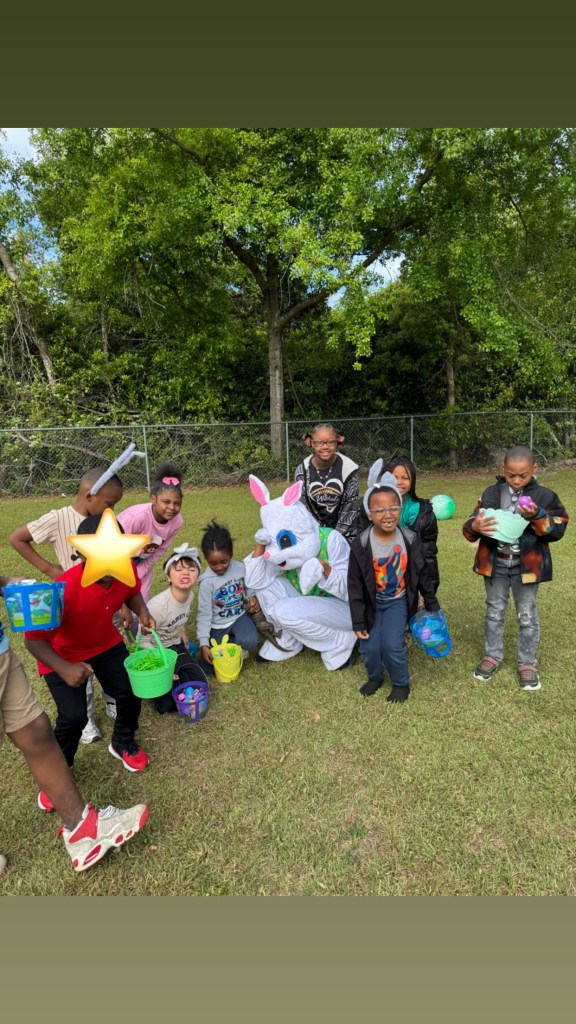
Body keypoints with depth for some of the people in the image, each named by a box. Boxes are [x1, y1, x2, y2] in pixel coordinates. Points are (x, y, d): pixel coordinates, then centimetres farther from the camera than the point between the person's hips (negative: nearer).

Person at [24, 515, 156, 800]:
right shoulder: (65, 589, -40)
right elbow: (34, 639, -29)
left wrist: (142, 612, -19)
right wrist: (63, 668, -43)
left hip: (106, 644, 4)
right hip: (62, 655, -4)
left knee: (130, 692, -3)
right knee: (73, 716, -13)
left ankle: (123, 744, 30)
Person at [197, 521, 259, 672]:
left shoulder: (241, 568, -11)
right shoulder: (207, 581, -20)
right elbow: (204, 613, -17)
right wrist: (204, 643, -22)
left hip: (239, 616, 1)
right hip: (217, 625, -1)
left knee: (249, 642, -32)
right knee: (208, 668, -7)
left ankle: (232, 642, 4)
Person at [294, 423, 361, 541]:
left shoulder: (348, 468, -10)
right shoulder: (302, 471, -7)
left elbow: (352, 505, -8)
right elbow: (302, 506, -5)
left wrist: (337, 534, -13)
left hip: (344, 532, -1)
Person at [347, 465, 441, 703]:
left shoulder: (411, 540, -16)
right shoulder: (361, 544, -20)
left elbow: (424, 575, -1)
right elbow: (355, 585, -12)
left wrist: (432, 606, 7)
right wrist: (358, 622, -9)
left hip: (398, 601, 0)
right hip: (372, 603, 0)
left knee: (391, 644, -14)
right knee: (369, 648, -4)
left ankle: (401, 683, 18)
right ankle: (375, 677, 32)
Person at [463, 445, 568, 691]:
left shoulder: (544, 496, -7)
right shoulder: (491, 494, -3)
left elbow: (558, 530, -11)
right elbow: (472, 523, -4)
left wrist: (537, 517, -29)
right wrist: (475, 527, -28)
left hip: (526, 567, -1)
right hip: (495, 565, 2)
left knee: (527, 617, 12)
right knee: (494, 613, 16)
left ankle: (527, 664, 30)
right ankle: (492, 656, 34)